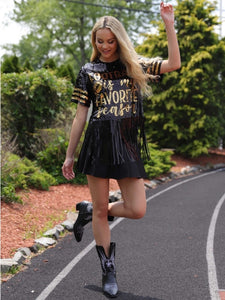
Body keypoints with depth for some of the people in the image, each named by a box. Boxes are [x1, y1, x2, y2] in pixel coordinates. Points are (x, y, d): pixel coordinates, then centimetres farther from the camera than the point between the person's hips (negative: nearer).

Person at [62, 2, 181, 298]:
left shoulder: (135, 66, 10)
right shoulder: (88, 72, 8)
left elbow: (174, 64, -3)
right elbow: (80, 116, 8)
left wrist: (169, 25, -6)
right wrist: (69, 156, 7)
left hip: (128, 143, 2)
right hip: (99, 142, -1)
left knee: (137, 210, -4)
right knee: (101, 209, 2)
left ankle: (89, 211, 24)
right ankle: (108, 270, 19)